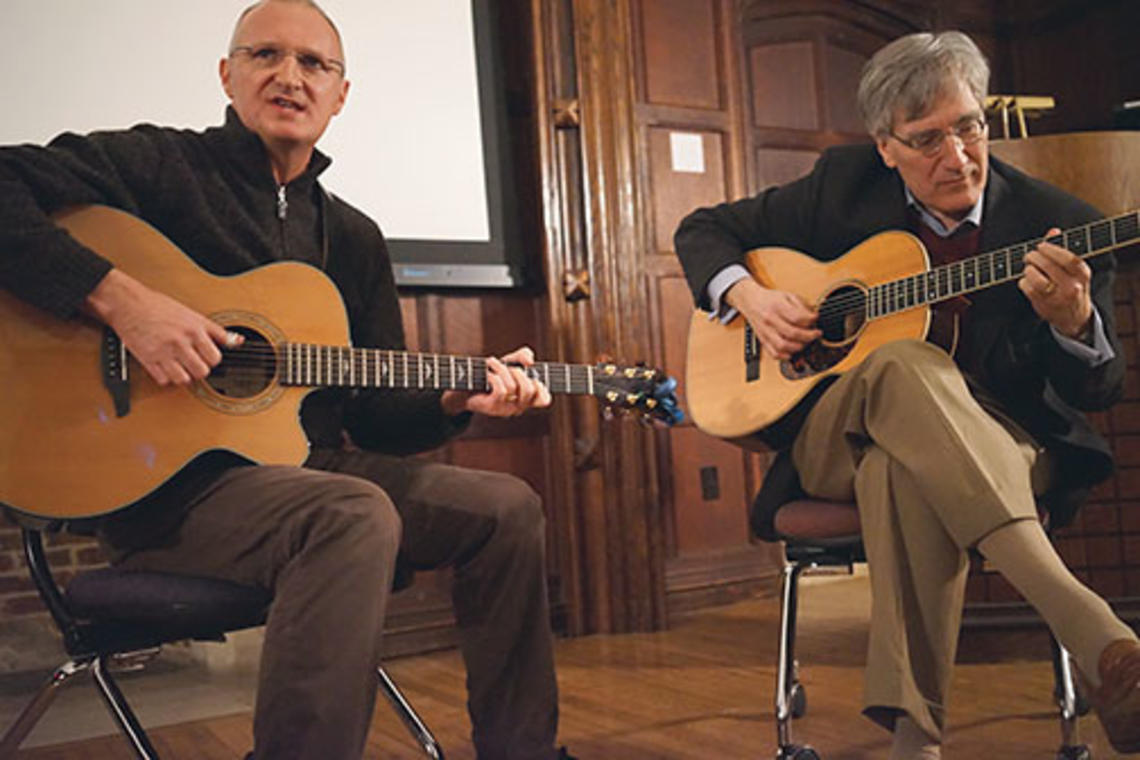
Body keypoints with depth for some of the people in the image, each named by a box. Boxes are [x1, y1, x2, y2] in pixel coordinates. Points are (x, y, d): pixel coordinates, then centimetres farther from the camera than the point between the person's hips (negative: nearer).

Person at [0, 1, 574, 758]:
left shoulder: (354, 237, 15)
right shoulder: (159, 164, -1)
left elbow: (375, 414, 14)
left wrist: (457, 400, -5)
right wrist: (120, 298, -26)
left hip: (307, 467, 7)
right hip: (169, 476, -7)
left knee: (506, 507, -3)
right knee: (356, 517, -35)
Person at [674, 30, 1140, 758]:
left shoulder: (1058, 224, -3)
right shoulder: (845, 182, 2)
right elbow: (705, 229, 11)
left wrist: (1073, 320, -29)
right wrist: (748, 296, -11)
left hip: (995, 444, 0)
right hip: (835, 436, 1)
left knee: (902, 469, -39)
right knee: (904, 363, -38)